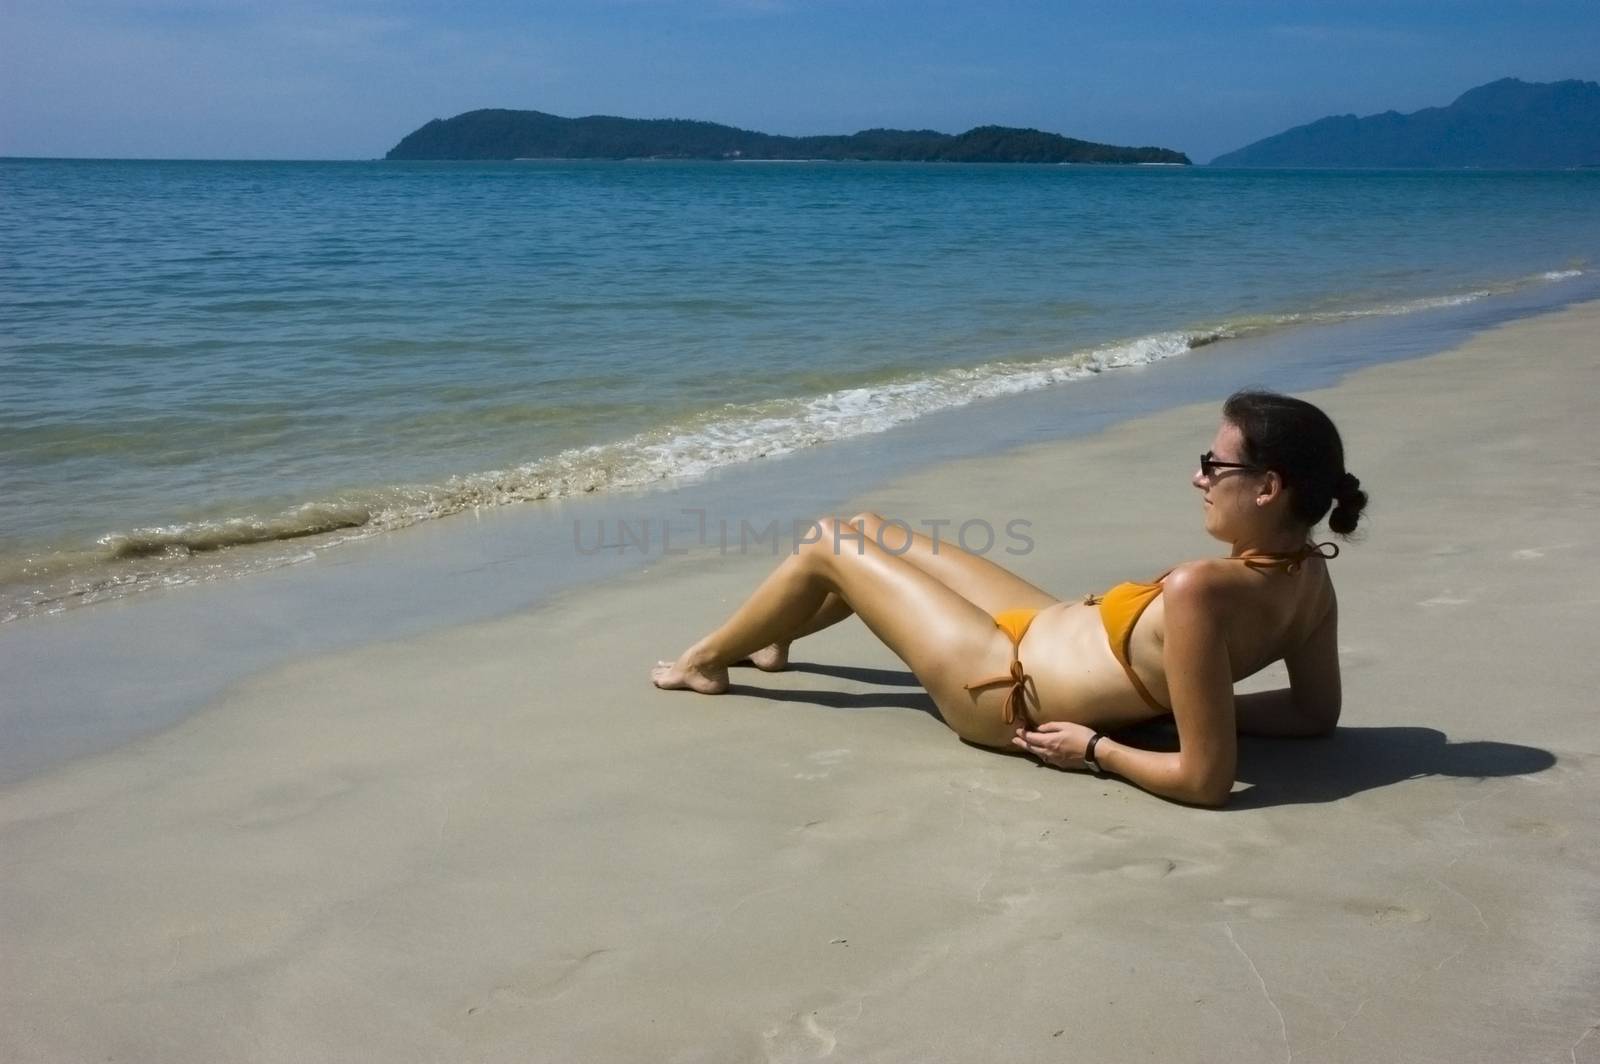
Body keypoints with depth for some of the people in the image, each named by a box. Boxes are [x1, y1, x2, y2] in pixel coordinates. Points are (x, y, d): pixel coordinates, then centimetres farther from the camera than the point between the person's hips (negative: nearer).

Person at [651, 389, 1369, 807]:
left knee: (830, 545, 8)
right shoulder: (1309, 577, -11)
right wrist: (1158, 697, 2)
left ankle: (704, 662, 34)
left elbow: (1205, 779, -37)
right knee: (867, 531, 21)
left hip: (1009, 687, -8)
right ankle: (770, 637, 50)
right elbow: (1318, 714, 2)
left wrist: (1094, 749, -20)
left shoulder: (1201, 589, -37)